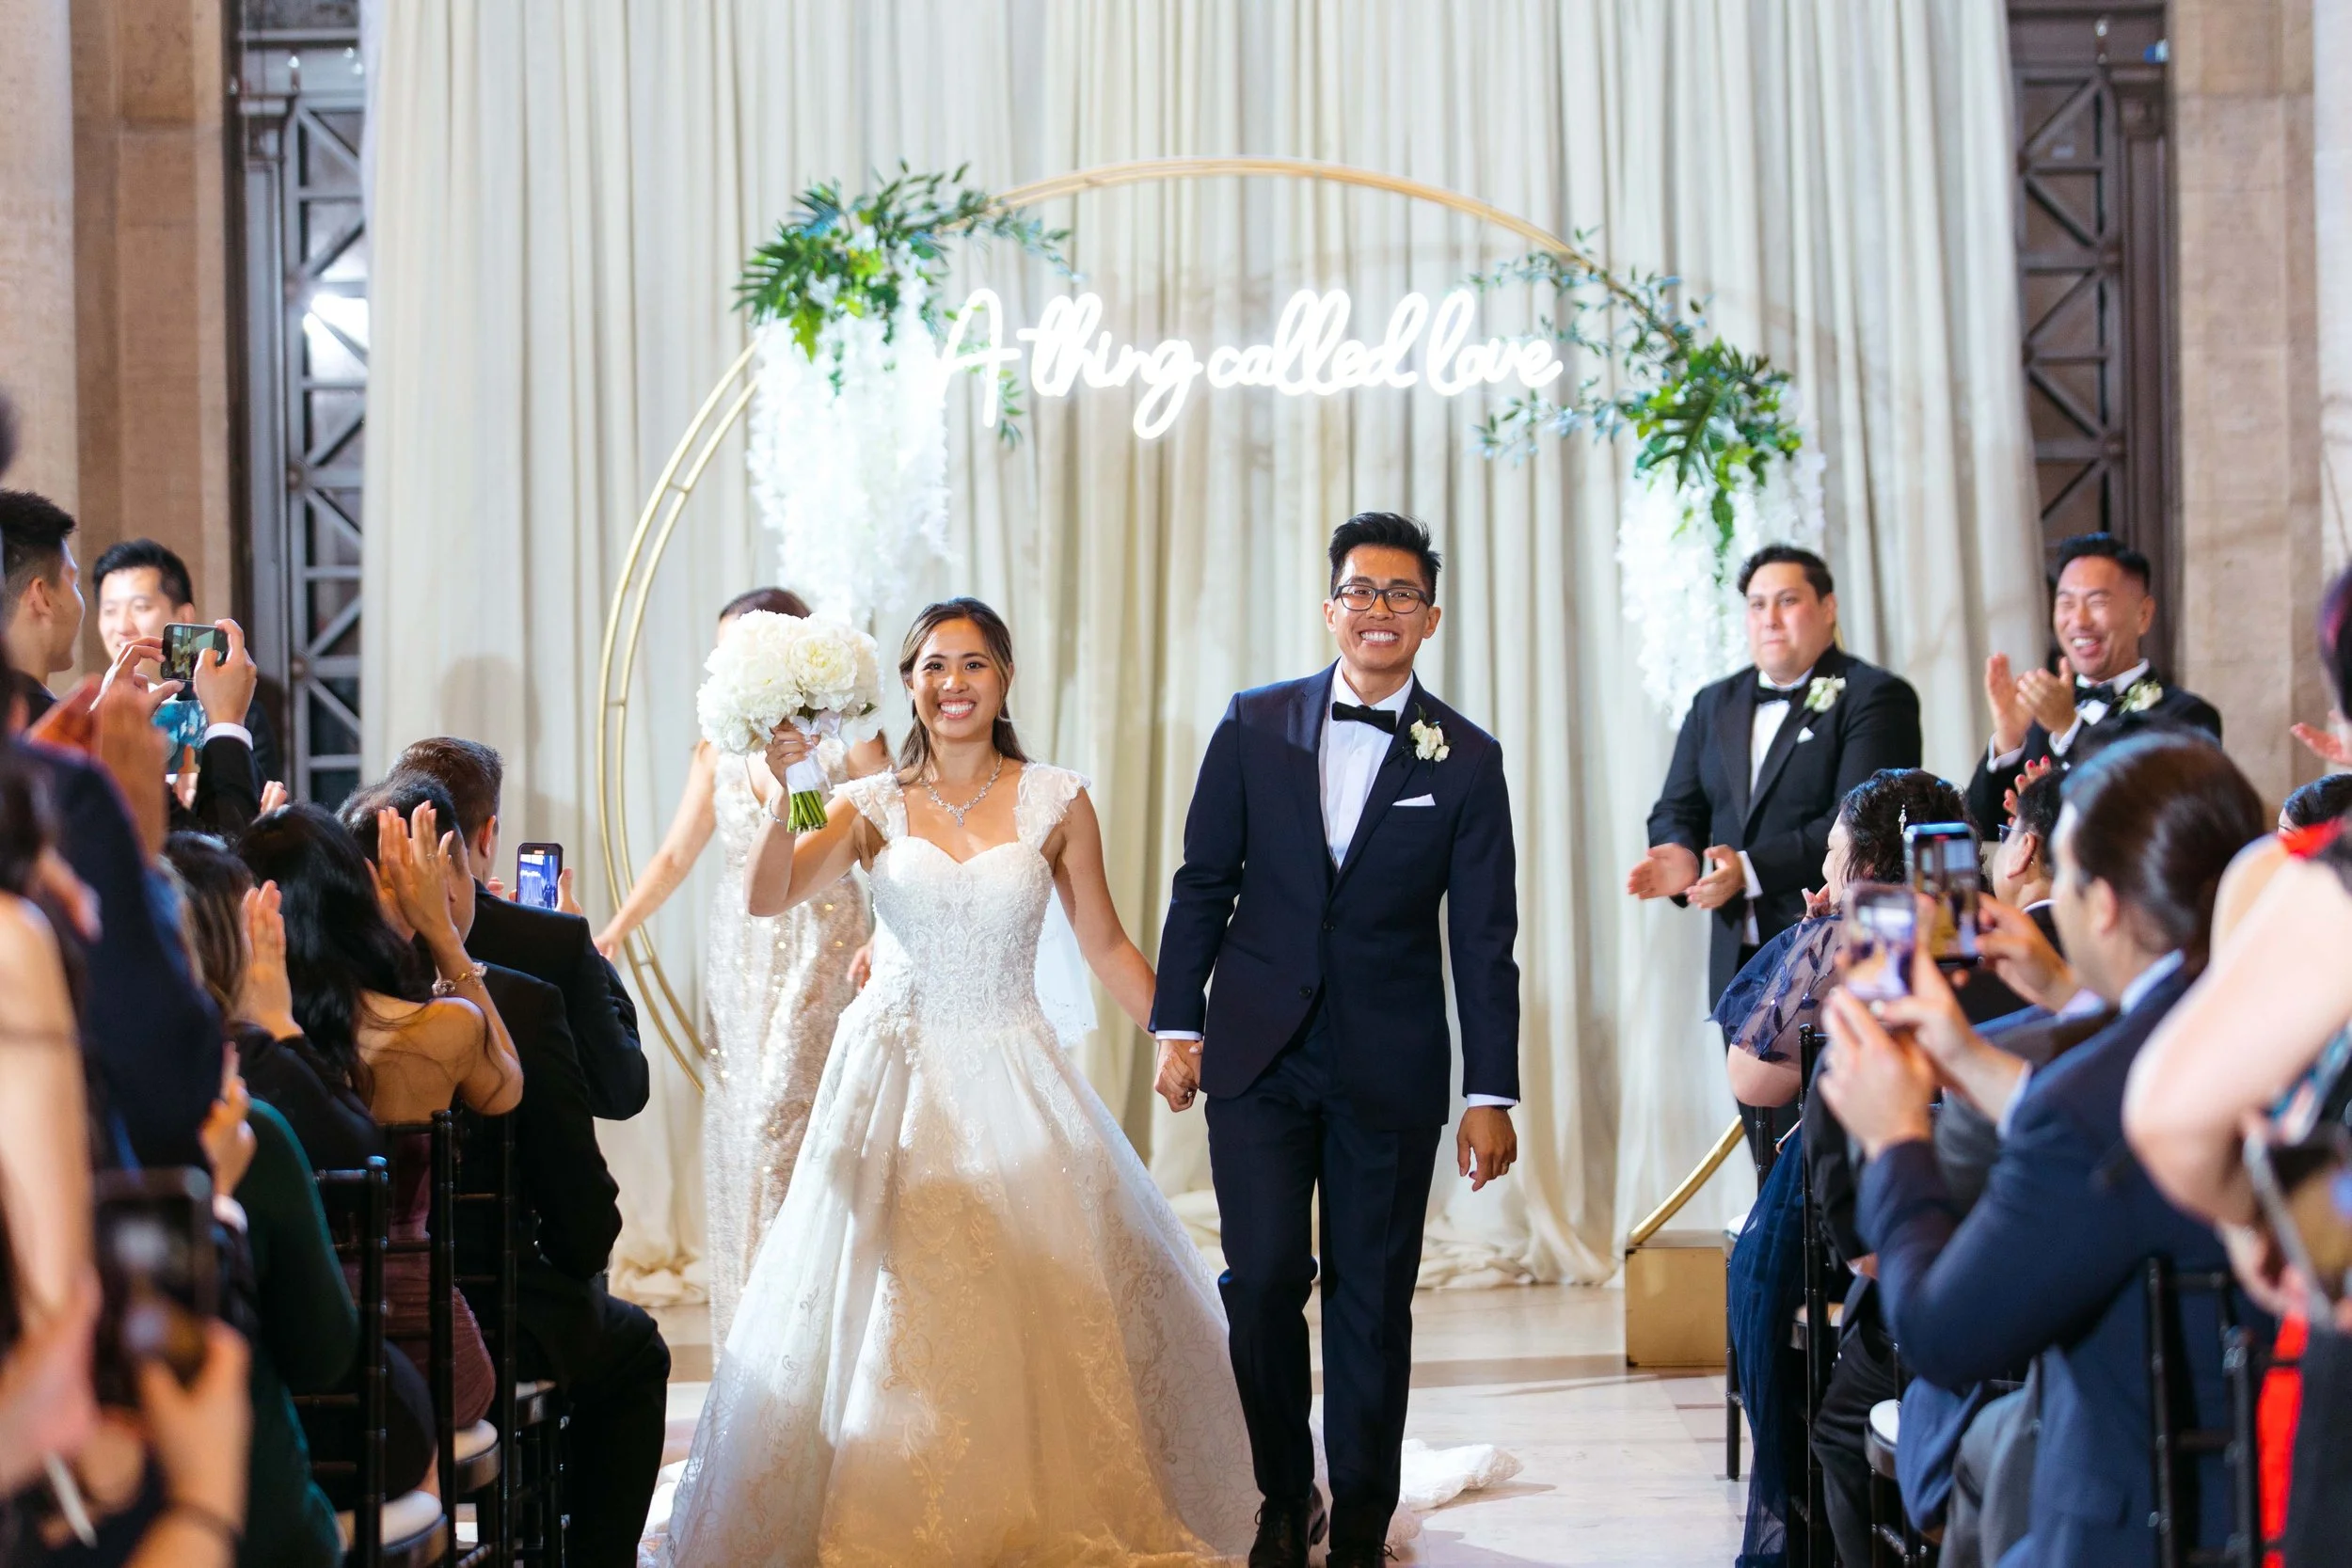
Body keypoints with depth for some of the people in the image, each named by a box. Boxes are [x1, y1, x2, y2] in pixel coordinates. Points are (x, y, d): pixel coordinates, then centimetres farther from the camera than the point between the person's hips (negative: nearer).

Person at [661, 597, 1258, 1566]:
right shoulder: (873, 806, 2)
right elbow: (765, 898, -10)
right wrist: (783, 787, -23)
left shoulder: (1055, 803, 2)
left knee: (1048, 1307, -5)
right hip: (897, 1079, 0)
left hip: (1015, 1081, 0)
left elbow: (1106, 947, 7)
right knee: (888, 1306, -3)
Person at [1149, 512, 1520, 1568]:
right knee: (1263, 1279, -3)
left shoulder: (1467, 760, 1)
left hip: (1390, 1071, 0)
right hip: (1258, 1055, 1)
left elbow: (1484, 940, 0)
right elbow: (1202, 884, 7)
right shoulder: (1254, 727, 3)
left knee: (1373, 1299, 4)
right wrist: (1177, 1025, 1)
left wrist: (1491, 1094, -3)